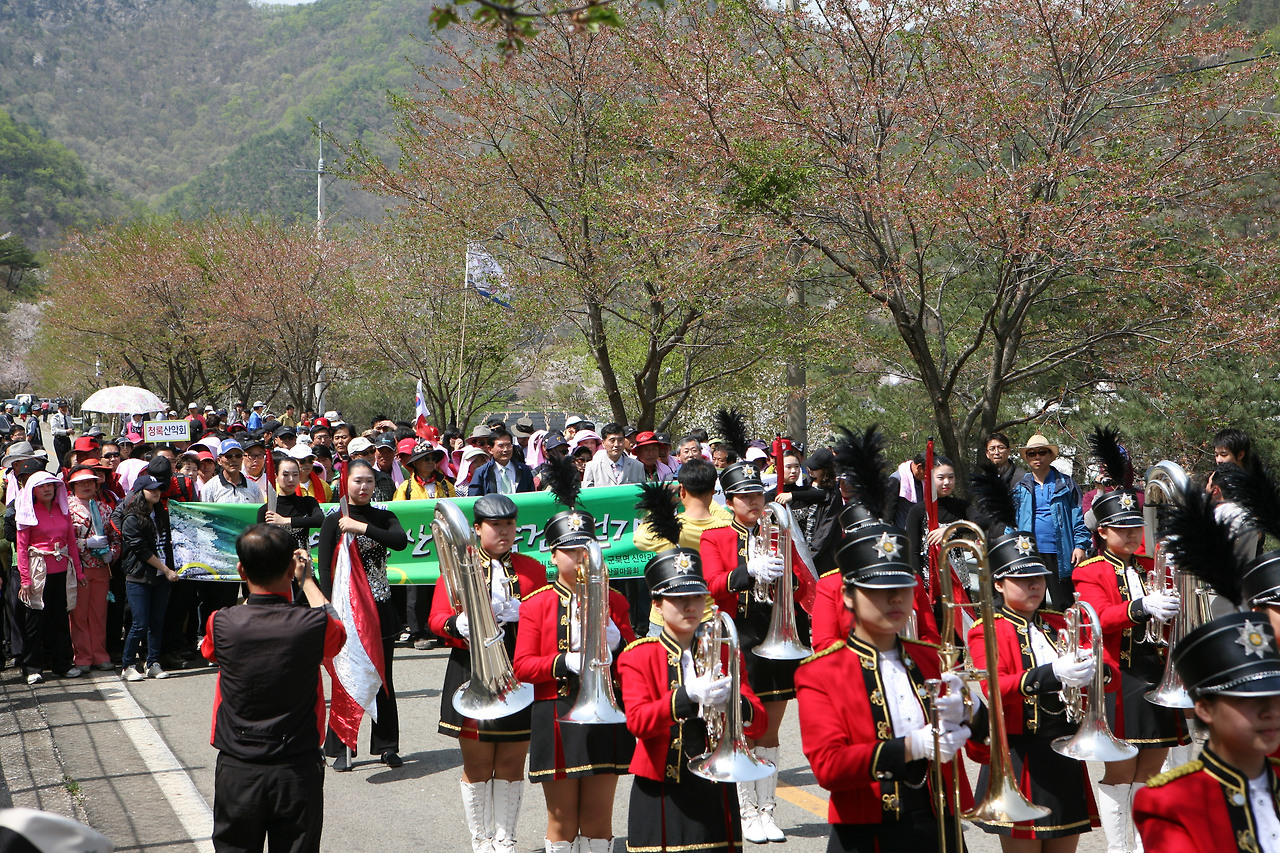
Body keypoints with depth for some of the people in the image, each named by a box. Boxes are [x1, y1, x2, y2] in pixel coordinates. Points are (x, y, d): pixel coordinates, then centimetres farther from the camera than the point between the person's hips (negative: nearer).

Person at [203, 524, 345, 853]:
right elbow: (338, 628, 11)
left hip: (236, 773, 1)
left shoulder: (221, 624, -11)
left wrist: (254, 579, 17)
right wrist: (306, 580, 21)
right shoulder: (313, 625, -14)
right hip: (298, 773, -1)